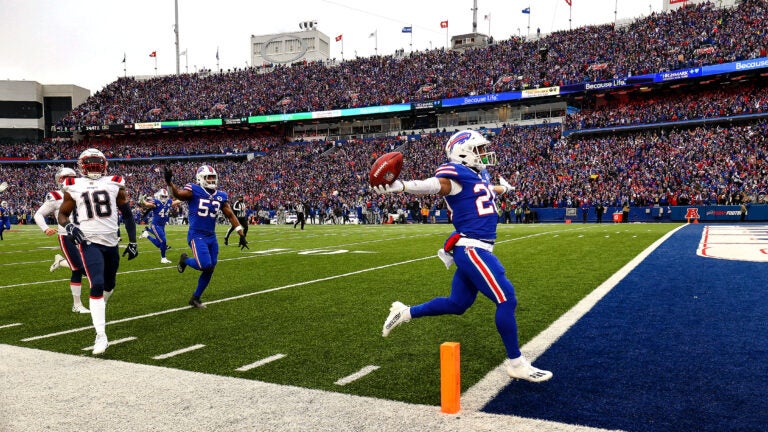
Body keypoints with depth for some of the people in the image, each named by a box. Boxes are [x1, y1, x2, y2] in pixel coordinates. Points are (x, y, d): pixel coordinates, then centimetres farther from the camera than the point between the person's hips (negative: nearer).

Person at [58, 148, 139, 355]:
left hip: (111, 242, 3)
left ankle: (97, 312, 47)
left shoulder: (114, 184, 6)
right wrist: (69, 226, -14)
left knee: (109, 286, 16)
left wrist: (132, 242, 10)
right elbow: (62, 214, 9)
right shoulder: (74, 187, 3)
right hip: (89, 243, -3)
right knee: (97, 285, -17)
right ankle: (101, 336, -13)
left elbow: (127, 214, 12)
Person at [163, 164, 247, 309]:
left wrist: (242, 235, 9)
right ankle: (185, 260, 14)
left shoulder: (220, 196, 8)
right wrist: (169, 182, -44)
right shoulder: (194, 191, -7)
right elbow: (177, 194, -24)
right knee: (205, 265, -20)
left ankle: (195, 298, 25)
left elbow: (231, 216, 11)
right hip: (197, 236, -6)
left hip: (212, 237, 6)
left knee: (210, 270, 8)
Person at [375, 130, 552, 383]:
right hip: (472, 249, -10)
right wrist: (399, 186, -48)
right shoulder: (457, 174, -11)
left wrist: (503, 188, 63)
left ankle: (405, 313, 29)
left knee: (457, 304, 17)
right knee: (506, 300, -6)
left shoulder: (480, 175, 17)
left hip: (473, 250, 10)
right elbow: (434, 185, -28)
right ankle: (516, 364, 7)